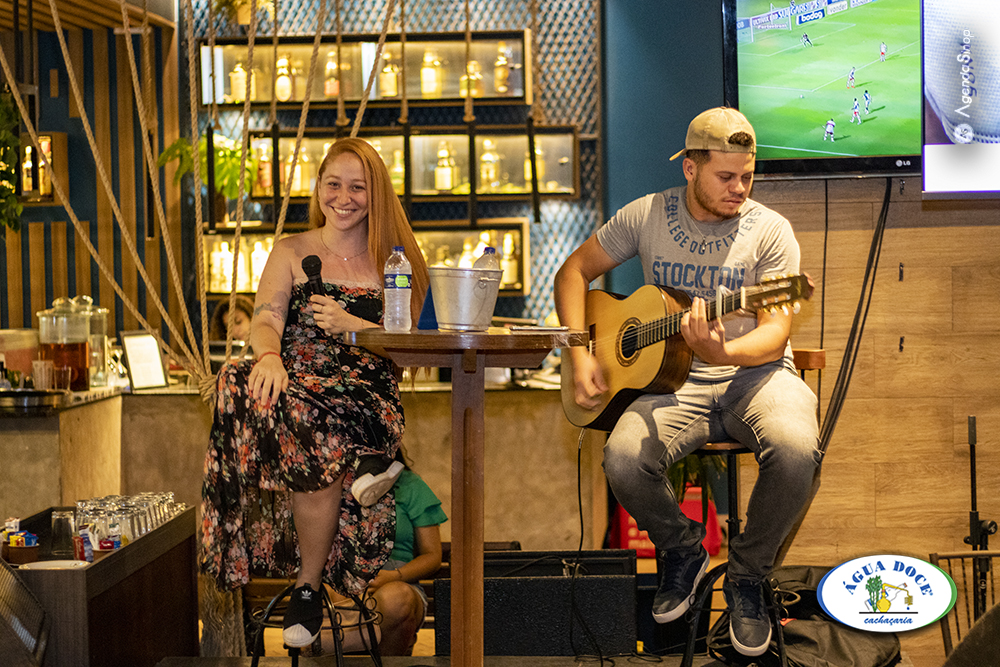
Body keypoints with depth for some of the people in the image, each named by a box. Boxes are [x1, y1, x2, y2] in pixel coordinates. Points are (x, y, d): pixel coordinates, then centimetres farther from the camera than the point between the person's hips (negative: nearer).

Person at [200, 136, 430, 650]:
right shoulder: (292, 253, 18)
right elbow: (264, 322, 2)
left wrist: (353, 325, -9)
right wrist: (270, 355, -21)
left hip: (366, 394, 0)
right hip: (297, 382, 0)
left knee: (320, 427, -35)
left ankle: (307, 586, -20)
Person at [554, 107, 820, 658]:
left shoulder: (769, 230, -4)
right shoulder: (647, 216, 2)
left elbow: (775, 335, -11)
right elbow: (574, 270, 12)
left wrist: (722, 352, -33)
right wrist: (580, 352, -2)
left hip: (754, 371, -1)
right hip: (675, 380, 1)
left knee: (796, 448, -34)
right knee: (623, 459, -29)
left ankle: (746, 574, -5)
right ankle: (682, 550, 5)